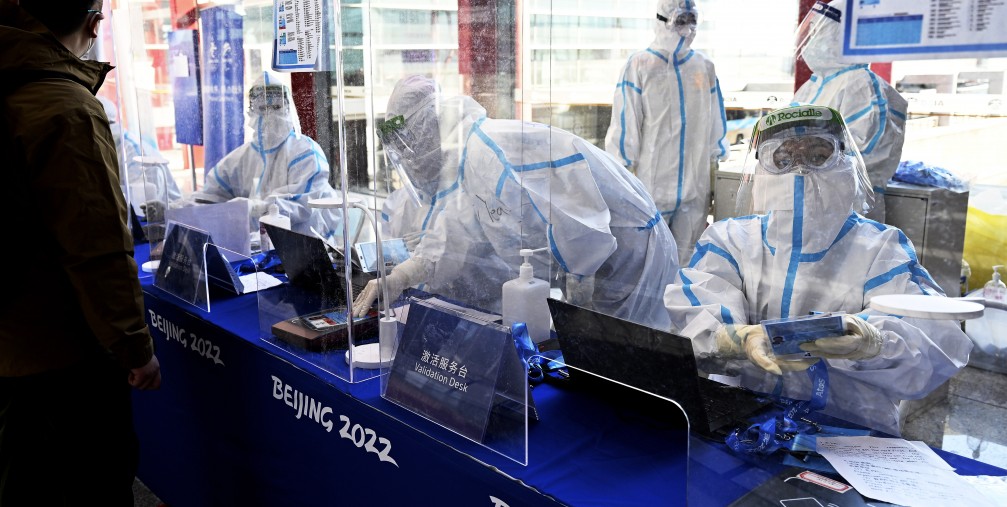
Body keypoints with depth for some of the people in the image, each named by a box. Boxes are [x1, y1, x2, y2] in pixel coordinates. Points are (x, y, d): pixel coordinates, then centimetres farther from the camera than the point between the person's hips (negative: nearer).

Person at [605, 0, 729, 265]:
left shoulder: (704, 67, 11)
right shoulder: (640, 65, -1)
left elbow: (716, 124, 17)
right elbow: (625, 124, -2)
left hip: (696, 188, 4)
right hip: (651, 184, -3)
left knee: (686, 262, 9)